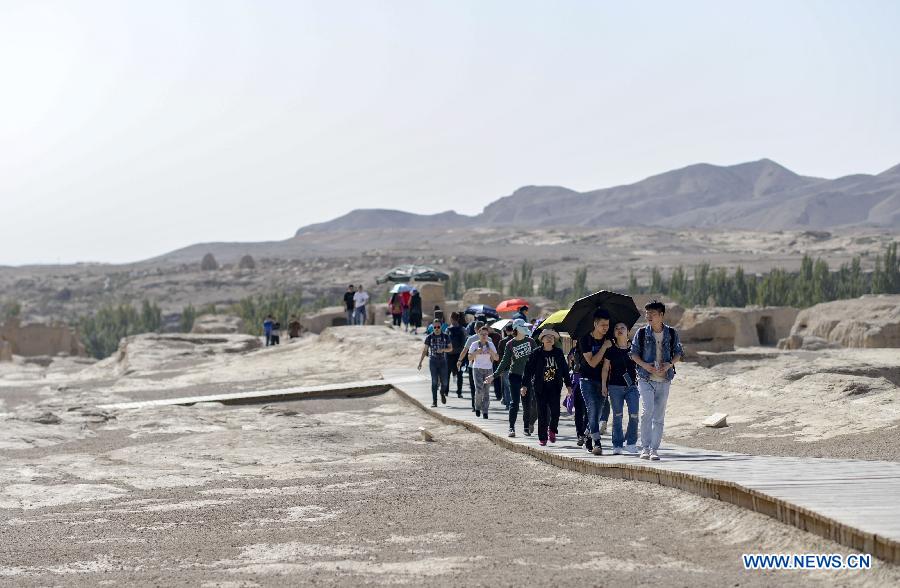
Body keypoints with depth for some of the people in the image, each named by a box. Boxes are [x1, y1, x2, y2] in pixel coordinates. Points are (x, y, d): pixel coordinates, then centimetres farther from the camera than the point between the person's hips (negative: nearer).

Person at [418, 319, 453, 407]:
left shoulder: (445, 336, 3)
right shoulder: (429, 337, 2)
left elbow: (450, 348, 7)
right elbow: (425, 350, 4)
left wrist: (443, 349, -14)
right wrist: (420, 362, -2)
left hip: (443, 361, 1)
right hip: (433, 361, -1)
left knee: (444, 381, 1)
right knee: (434, 381, -5)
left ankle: (442, 393, 33)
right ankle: (434, 401, -2)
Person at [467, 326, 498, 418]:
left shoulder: (490, 344, 7)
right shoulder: (475, 344, 0)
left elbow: (496, 358, 5)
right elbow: (469, 358, -1)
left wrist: (491, 352, -13)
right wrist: (476, 352, -17)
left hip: (488, 369, 2)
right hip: (477, 369, -2)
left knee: (486, 391, -1)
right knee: (479, 390, -15)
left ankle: (485, 411, 4)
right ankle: (477, 407, 8)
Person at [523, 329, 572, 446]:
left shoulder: (559, 353, 6)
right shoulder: (536, 353, 0)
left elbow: (565, 369, 12)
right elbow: (528, 369, 1)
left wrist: (568, 385, 10)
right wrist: (525, 385, -4)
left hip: (555, 387, 1)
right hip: (540, 387, -1)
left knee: (555, 410, -10)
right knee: (542, 413, 1)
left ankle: (552, 430, 17)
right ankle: (542, 437, 10)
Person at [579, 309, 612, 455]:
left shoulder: (608, 340, 4)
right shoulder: (585, 340, -10)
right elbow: (592, 362, -17)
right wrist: (604, 347, -18)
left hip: (602, 381, 5)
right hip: (588, 380, -5)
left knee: (597, 412, 7)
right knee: (593, 409, -16)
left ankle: (588, 438, 26)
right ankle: (596, 443, -23)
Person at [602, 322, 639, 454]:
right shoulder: (610, 350, 3)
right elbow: (605, 369, 7)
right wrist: (604, 385, 2)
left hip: (631, 386, 0)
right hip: (615, 386, 0)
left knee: (634, 415, -8)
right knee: (617, 416, 2)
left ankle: (631, 443, 5)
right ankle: (617, 445, 8)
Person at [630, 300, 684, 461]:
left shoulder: (672, 333, 4)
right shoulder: (642, 333, 1)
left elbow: (678, 353, 10)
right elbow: (634, 353, 5)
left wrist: (669, 364, -10)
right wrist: (644, 365, -13)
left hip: (664, 379, 2)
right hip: (646, 379, -2)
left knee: (659, 416, 4)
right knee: (647, 410, -17)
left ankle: (654, 449, 10)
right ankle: (645, 447, -8)